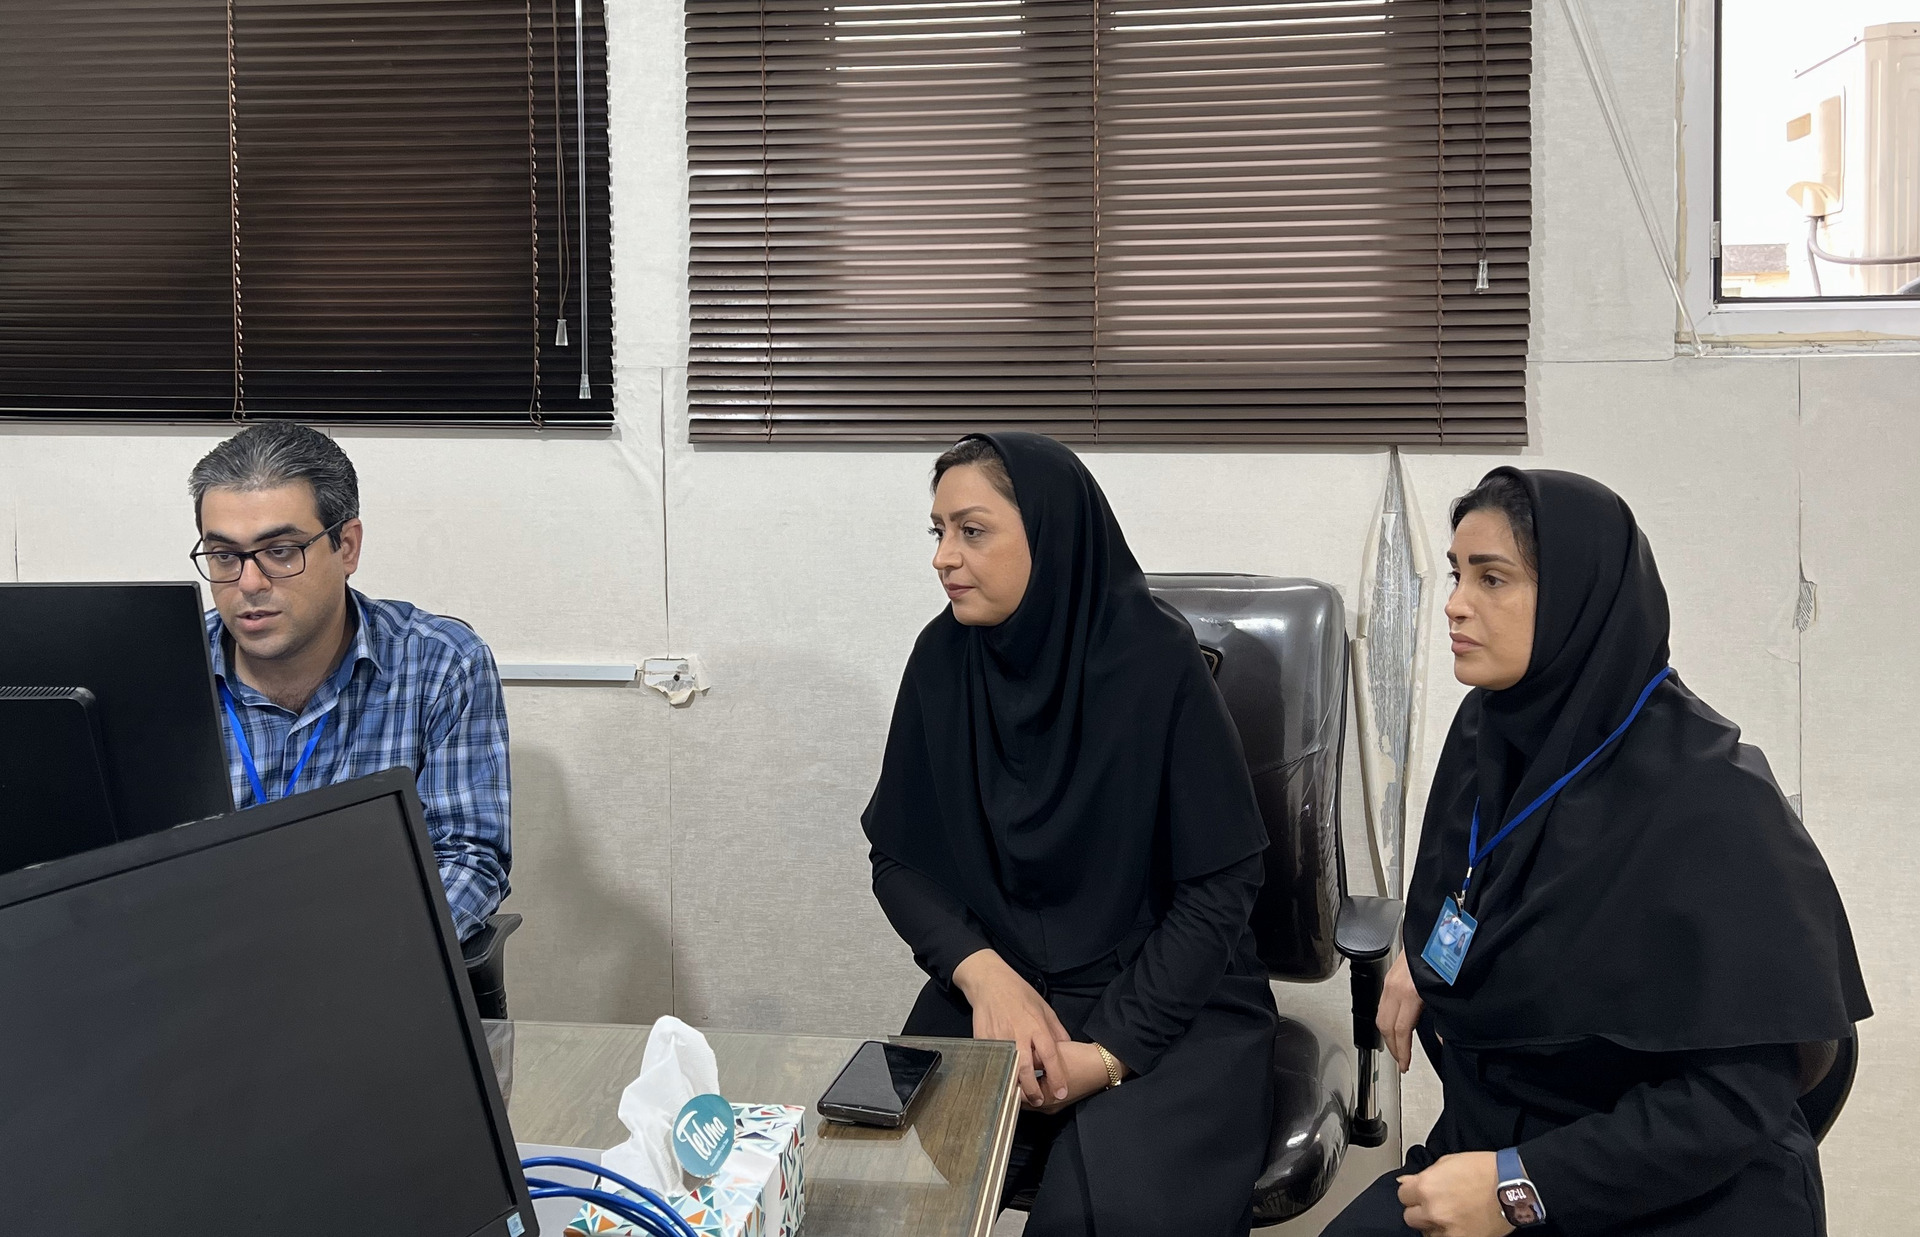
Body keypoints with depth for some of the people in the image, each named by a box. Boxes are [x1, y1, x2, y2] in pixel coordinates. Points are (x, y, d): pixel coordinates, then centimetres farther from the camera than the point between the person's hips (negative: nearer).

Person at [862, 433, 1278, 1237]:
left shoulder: (1157, 660, -13)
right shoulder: (943, 658, -2)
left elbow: (1220, 883, -10)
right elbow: (898, 856, 3)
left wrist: (1112, 1050, -18)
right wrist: (983, 973, -15)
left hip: (1164, 998, -3)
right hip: (997, 985, 3)